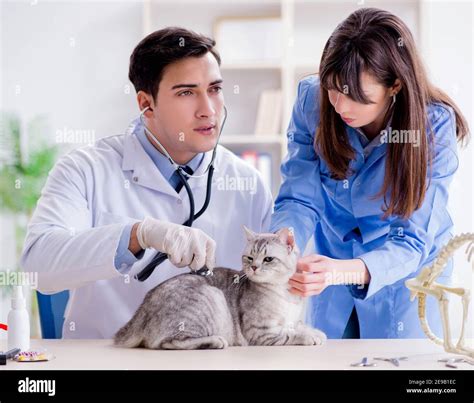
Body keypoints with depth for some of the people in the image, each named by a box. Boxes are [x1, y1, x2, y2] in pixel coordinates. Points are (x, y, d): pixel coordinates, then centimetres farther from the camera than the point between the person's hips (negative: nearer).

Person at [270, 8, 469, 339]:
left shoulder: (433, 128, -26)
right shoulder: (312, 100, -20)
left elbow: (411, 241, -28)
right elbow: (300, 200, -17)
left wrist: (343, 271, -47)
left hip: (405, 283, -2)